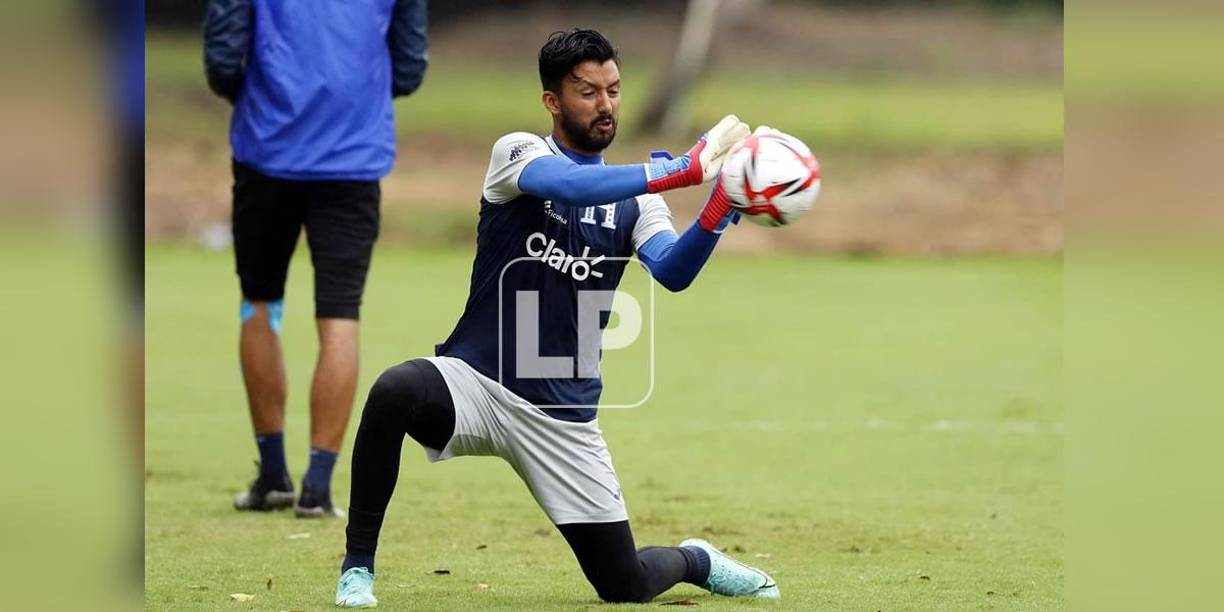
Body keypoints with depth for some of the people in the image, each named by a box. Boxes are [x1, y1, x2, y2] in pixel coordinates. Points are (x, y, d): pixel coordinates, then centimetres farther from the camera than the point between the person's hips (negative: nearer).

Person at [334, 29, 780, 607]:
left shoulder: (633, 197, 9)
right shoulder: (520, 153, -3)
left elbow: (672, 272, -11)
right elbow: (569, 187, -27)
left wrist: (721, 208, -30)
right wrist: (686, 169, -33)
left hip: (564, 419, 3)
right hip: (477, 382, -3)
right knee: (395, 390, -38)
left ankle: (697, 561, 38)